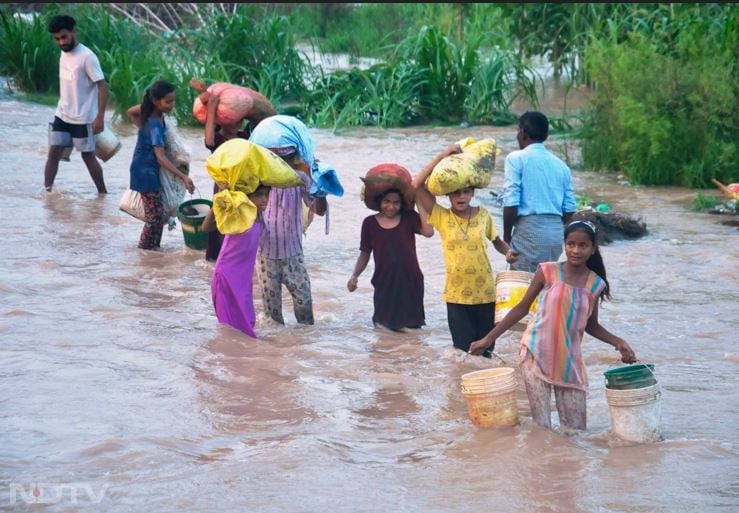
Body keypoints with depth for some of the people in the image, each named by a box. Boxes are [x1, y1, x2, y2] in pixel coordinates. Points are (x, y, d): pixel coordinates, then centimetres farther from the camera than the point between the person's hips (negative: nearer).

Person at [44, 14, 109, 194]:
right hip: (62, 115, 7)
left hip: (82, 118, -7)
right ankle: (46, 191, 3)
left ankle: (103, 193, 18)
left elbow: (102, 86, -18)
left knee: (88, 156, 4)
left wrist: (100, 117, -22)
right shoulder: (64, 53, 5)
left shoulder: (87, 56, -19)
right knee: (53, 152, 1)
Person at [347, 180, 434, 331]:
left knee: (411, 325, 2)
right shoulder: (370, 223, 4)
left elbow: (428, 232, -15)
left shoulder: (409, 218, 3)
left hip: (410, 281, 0)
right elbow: (365, 254, 11)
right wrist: (354, 276, -1)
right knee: (384, 324, 1)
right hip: (384, 283, 0)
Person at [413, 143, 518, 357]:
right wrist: (443, 155, -16)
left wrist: (508, 251, -6)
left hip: (485, 294, 1)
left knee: (485, 351, 8)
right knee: (464, 351, 1)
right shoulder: (441, 217, -5)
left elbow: (496, 241, 17)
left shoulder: (483, 215, 0)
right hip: (457, 296, -1)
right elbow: (417, 185, -14)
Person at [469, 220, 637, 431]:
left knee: (576, 428, 4)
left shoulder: (595, 284, 0)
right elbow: (522, 308, 1)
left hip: (569, 361, 3)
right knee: (541, 427, -5)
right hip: (536, 357, -3)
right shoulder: (547, 272, -7)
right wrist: (489, 339, 0)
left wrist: (617, 342, -2)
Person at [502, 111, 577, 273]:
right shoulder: (560, 165, 13)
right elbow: (569, 208, 9)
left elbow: (511, 203, -11)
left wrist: (506, 236, -2)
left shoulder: (516, 159, -4)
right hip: (556, 231, 6)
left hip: (529, 229, -6)